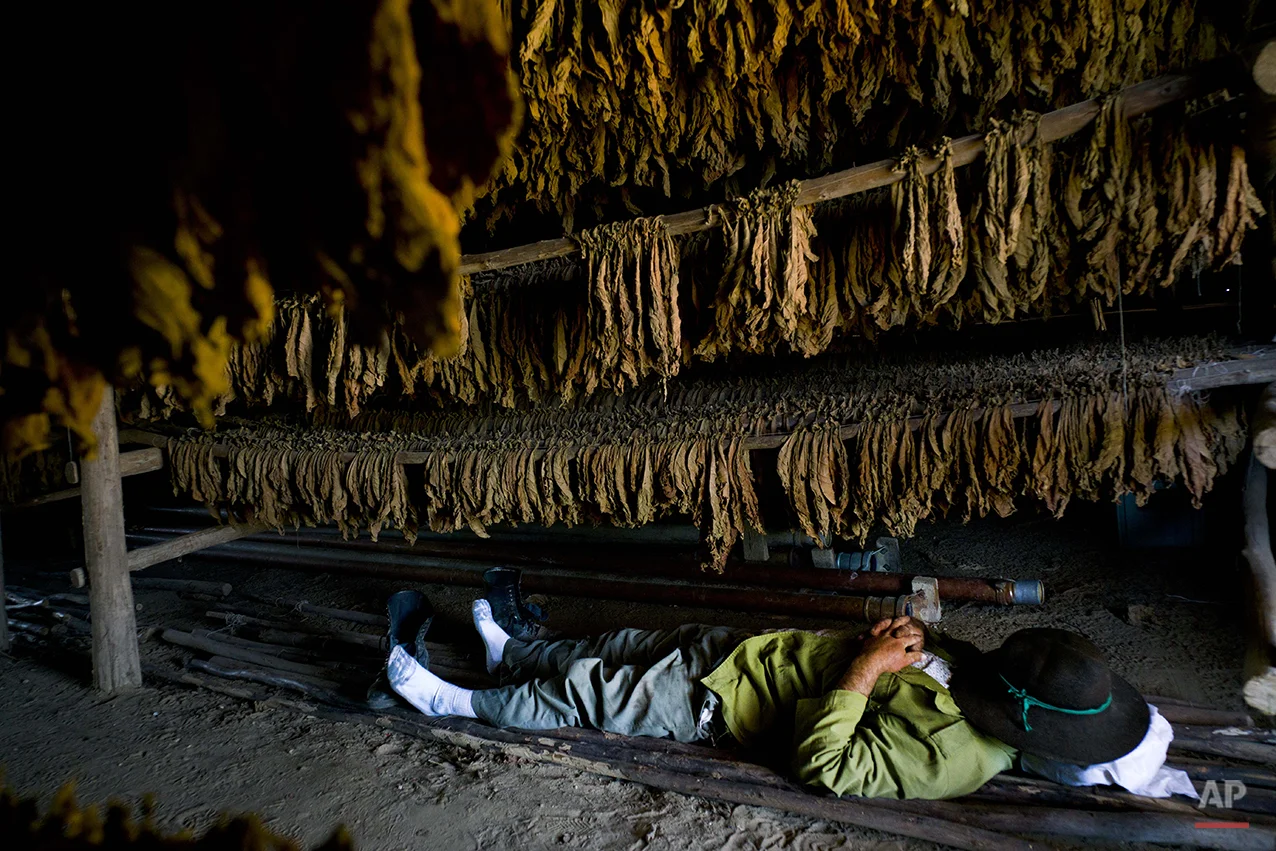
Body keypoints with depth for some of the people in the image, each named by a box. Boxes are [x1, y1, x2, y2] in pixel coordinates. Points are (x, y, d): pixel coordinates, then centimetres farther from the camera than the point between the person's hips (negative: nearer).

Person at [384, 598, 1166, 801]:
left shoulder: (941, 753, -31)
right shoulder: (970, 662, -9)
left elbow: (821, 765, -33)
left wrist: (861, 672, -31)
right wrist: (904, 630, -10)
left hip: (721, 700, -8)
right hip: (747, 646, 8)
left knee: (581, 697, 2)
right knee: (621, 646, 20)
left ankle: (459, 702, 27)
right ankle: (511, 651, 45)